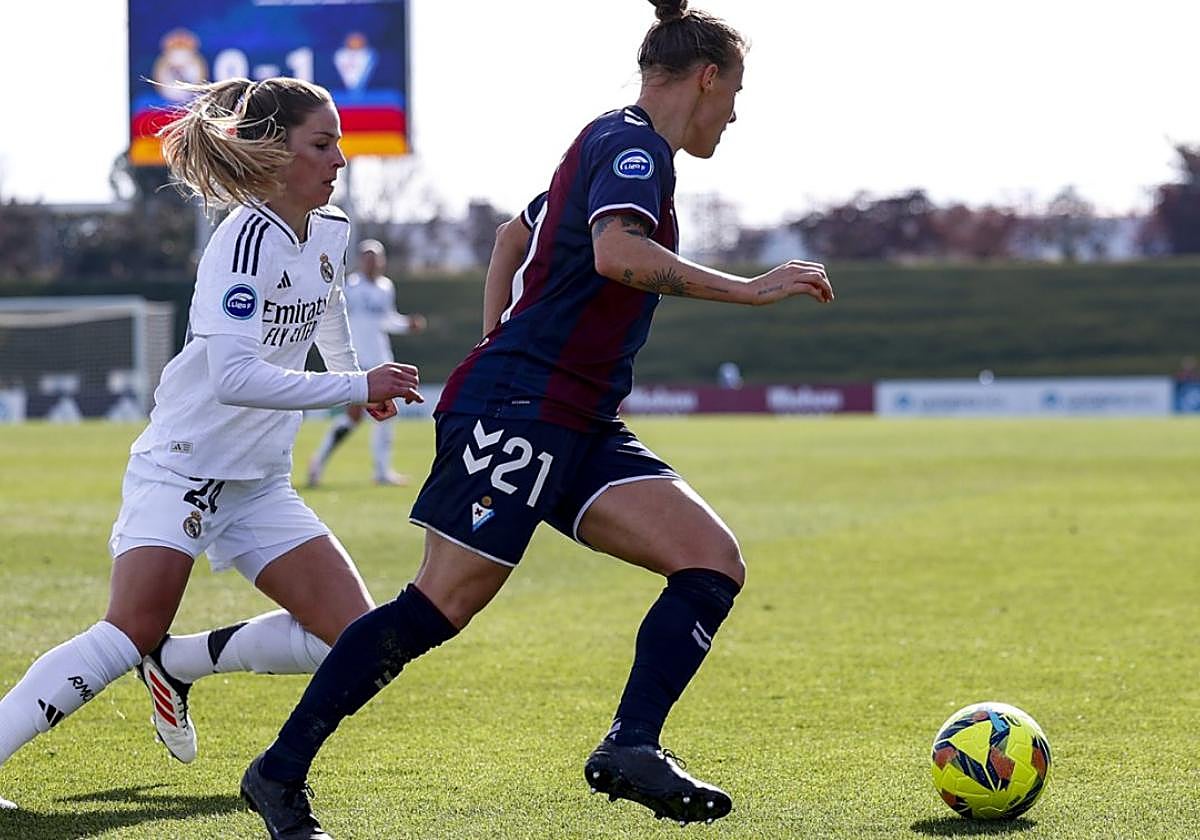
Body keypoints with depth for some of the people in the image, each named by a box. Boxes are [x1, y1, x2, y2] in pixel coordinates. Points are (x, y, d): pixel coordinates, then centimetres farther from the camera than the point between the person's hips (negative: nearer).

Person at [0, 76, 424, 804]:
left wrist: (353, 374, 46)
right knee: (129, 638, -25)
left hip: (259, 484, 8)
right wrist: (356, 388, -28)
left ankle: (178, 665, 12)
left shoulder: (332, 233, 6)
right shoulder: (248, 240, -19)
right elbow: (234, 376, -31)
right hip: (181, 466, -8)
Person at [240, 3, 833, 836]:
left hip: (579, 425, 10)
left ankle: (630, 747, -15)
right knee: (442, 606, -11)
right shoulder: (633, 143, -8)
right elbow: (616, 252, -29)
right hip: (520, 407, -10)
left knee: (714, 562, -5)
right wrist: (745, 289, -24)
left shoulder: (613, 144, 21)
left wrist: (500, 345, 36)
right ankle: (281, 773, -2)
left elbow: (516, 233, 36)